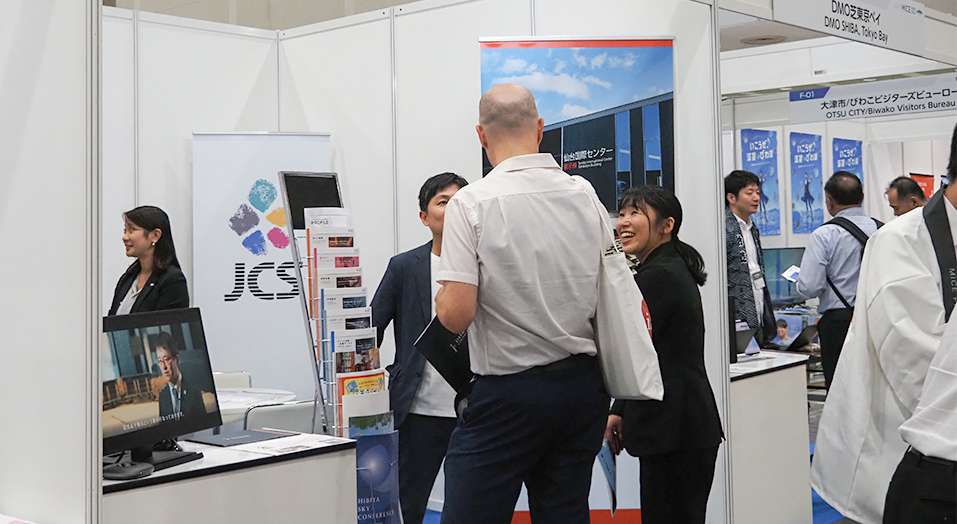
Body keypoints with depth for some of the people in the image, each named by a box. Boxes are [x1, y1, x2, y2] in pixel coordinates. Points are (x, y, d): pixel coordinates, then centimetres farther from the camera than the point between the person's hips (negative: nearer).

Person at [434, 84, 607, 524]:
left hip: (507, 393, -5)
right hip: (582, 386, 6)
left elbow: (456, 314, -17)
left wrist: (441, 300, 4)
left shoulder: (472, 203, -12)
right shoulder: (585, 196, 4)